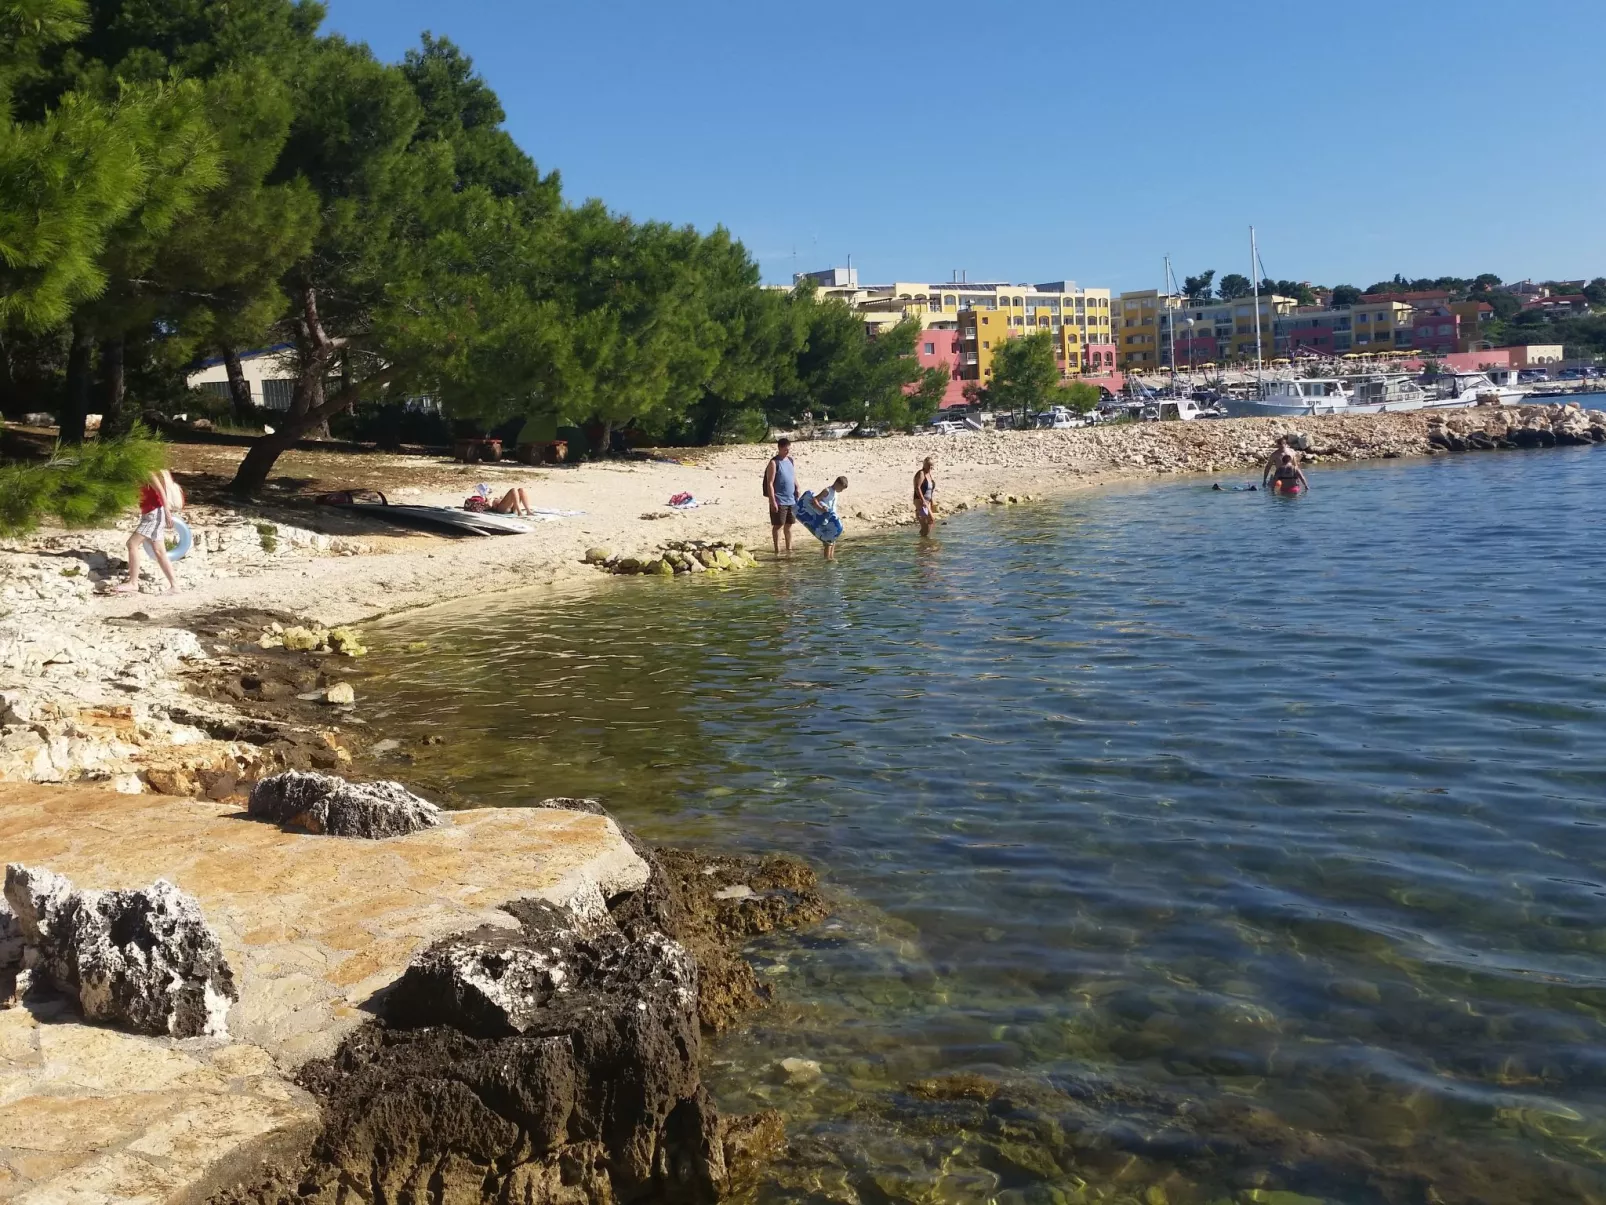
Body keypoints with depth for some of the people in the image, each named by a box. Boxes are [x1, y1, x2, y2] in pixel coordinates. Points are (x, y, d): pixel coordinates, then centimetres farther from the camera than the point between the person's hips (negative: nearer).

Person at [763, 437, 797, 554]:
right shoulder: (774, 463, -9)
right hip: (779, 501, -6)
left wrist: (798, 495, 13)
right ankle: (777, 551, 5)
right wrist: (773, 501, -18)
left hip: (792, 500, 6)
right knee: (778, 525, 0)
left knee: (789, 525, 12)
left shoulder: (792, 461, 11)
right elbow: (770, 484, -12)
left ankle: (789, 549, 20)